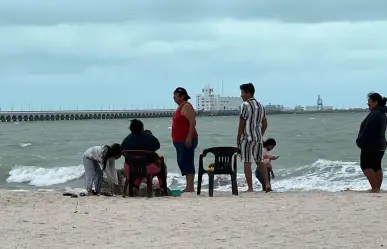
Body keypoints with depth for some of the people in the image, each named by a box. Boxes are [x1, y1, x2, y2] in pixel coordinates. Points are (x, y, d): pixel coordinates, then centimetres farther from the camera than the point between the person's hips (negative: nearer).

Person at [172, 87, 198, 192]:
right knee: (182, 162, 11)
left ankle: (190, 187, -13)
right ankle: (188, 186, 15)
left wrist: (189, 138, -27)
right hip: (180, 140, 11)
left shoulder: (186, 107, -13)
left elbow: (193, 122, -21)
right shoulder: (180, 107, 18)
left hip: (186, 140, -11)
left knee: (187, 162, -12)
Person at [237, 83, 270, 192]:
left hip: (247, 138, -7)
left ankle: (250, 188, -5)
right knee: (260, 161, 15)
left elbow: (242, 124, -12)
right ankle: (267, 184, 8)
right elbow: (265, 123, 16)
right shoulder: (260, 106, 13)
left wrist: (238, 138, -5)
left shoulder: (245, 105, -11)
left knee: (247, 163, -3)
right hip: (258, 138, 7)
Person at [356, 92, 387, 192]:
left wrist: (360, 142, -12)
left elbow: (367, 131, -22)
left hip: (371, 145, -10)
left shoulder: (374, 114, -19)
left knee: (366, 166, -5)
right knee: (377, 167, 12)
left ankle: (375, 188, -14)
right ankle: (377, 188, 13)